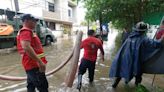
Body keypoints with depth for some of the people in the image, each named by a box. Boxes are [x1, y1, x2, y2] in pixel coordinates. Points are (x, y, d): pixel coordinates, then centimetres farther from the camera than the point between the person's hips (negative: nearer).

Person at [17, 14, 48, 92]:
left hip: (32, 64, 11)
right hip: (34, 65, -11)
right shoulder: (26, 31, -14)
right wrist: (40, 61, -31)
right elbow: (26, 47, -30)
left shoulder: (27, 31, 21)